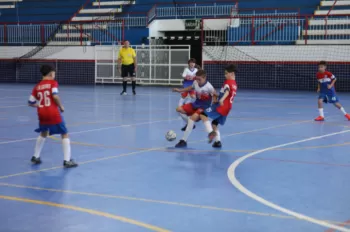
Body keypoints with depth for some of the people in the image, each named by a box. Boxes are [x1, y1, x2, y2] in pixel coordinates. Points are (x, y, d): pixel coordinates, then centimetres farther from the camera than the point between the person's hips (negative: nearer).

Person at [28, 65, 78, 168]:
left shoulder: (37, 86, 13)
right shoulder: (53, 83, -2)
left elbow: (31, 103, 13)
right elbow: (55, 96, -18)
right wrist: (61, 107, -3)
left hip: (42, 113, 6)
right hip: (53, 113, -6)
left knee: (43, 133, 30)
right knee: (65, 134, 4)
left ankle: (36, 157, 31)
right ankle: (67, 160, -4)